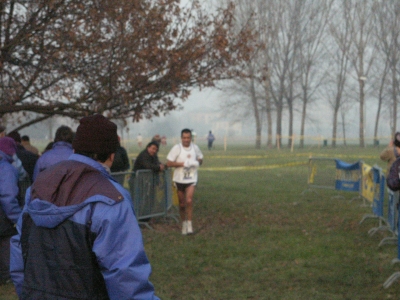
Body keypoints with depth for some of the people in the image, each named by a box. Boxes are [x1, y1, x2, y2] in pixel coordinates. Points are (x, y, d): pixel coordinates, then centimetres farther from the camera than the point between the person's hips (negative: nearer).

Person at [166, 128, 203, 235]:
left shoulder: (195, 148, 1)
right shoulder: (176, 148, -8)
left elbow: (200, 159, 16)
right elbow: (169, 163, -10)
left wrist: (197, 162, -8)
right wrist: (182, 163, -19)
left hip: (191, 179, 0)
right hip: (179, 179, 0)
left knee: (189, 201, -18)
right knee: (182, 204, 9)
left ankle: (189, 224, -9)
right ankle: (184, 223, 27)